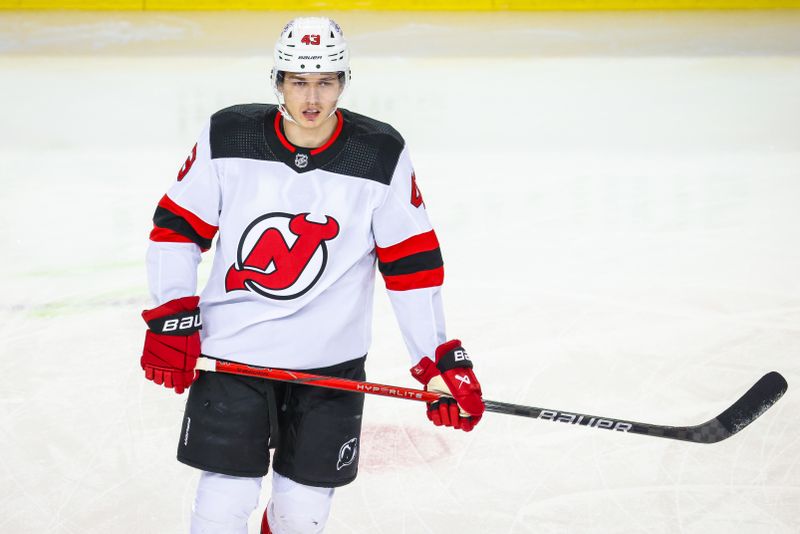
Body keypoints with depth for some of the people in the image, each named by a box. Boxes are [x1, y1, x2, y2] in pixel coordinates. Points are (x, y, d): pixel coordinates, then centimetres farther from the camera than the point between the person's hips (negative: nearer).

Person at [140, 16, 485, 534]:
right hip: (232, 349, -1)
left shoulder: (382, 156, -7)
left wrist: (441, 362, -6)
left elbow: (411, 264, -4)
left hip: (330, 360, 1)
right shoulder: (227, 137, -7)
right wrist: (171, 319, -7)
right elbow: (177, 226, 1)